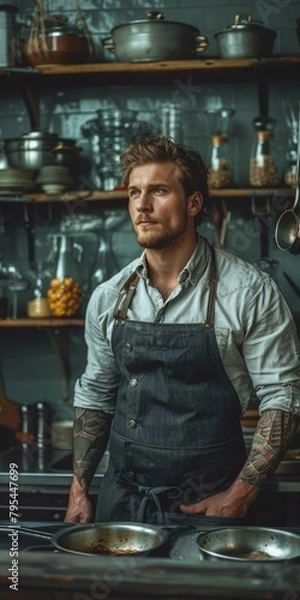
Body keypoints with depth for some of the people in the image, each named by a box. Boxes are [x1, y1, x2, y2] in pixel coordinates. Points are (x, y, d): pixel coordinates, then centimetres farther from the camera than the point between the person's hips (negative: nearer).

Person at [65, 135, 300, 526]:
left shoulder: (251, 292, -11)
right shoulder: (108, 298, 1)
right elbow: (95, 395, 11)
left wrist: (239, 497, -15)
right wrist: (79, 490, 6)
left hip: (207, 505, -4)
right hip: (121, 501, 4)